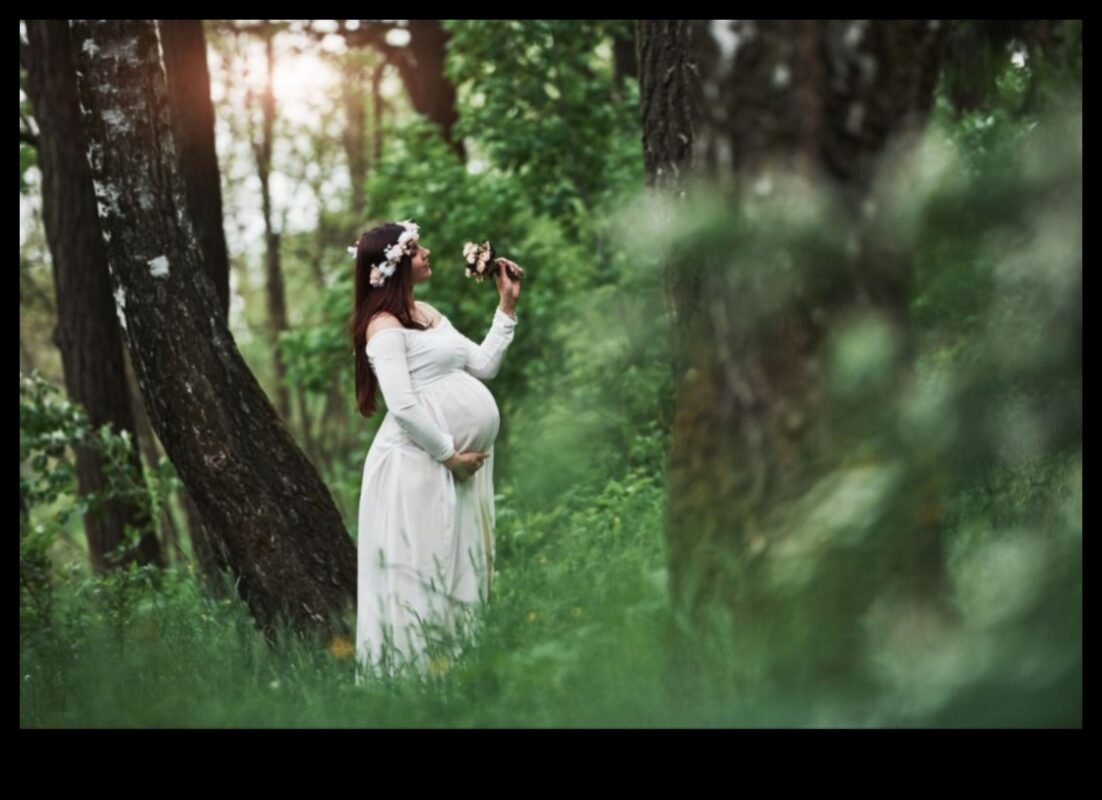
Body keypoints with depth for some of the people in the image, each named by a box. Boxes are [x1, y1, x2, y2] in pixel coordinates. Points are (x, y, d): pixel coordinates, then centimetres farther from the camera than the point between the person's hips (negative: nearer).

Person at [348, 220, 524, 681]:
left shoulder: (427, 314, 16)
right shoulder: (385, 326, -12)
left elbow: (485, 365, 15)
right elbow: (403, 407, -20)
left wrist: (507, 306, 12)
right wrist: (450, 455, -14)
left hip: (459, 462, 9)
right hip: (419, 465, -9)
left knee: (457, 570, 13)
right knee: (420, 573, -2)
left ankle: (452, 660, 22)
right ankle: (411, 668, 7)